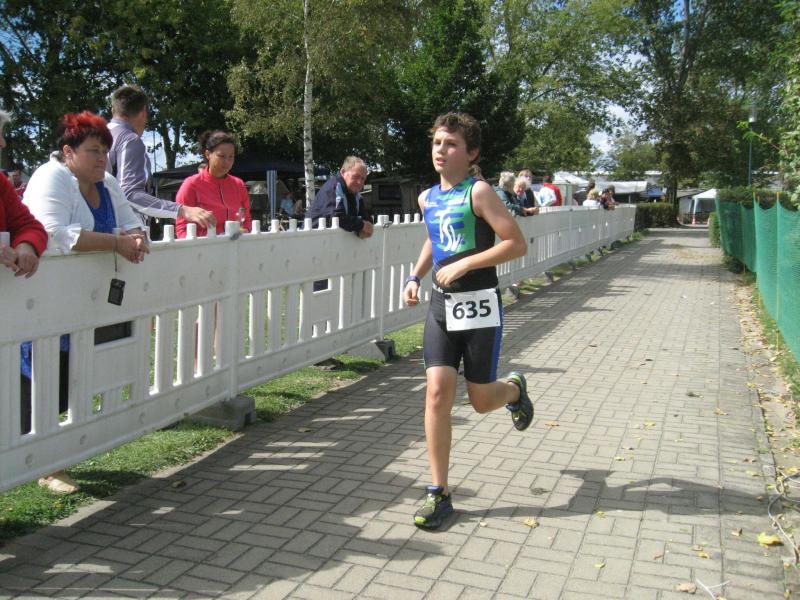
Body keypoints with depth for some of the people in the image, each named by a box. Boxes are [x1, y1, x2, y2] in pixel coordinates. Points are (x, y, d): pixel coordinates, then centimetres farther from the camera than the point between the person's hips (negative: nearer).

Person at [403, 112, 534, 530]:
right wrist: (415, 277, 14)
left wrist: (463, 264, -20)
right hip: (441, 306, 5)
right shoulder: (427, 198, 9)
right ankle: (439, 493, 4)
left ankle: (514, 389, 43)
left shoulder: (478, 192, -10)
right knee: (437, 393, -5)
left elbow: (517, 244, -16)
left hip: (479, 305, -4)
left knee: (481, 401, 5)